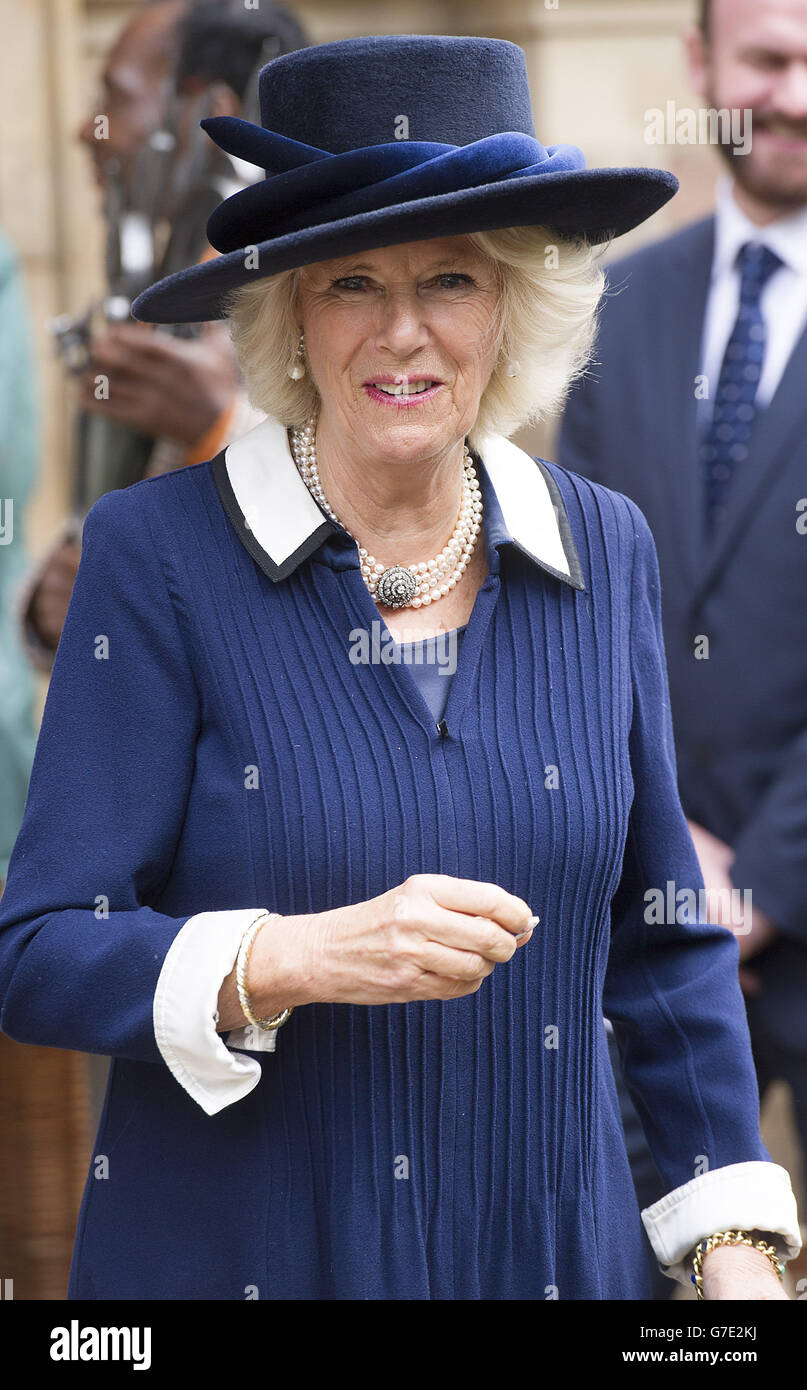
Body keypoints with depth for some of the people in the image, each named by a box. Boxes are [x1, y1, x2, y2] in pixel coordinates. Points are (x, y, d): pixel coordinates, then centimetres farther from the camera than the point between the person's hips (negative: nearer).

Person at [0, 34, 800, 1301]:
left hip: (555, 1248, 3)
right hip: (233, 1257, -3)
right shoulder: (158, 554, -9)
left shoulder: (603, 550, 2)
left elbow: (663, 941, 9)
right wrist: (294, 960, -26)